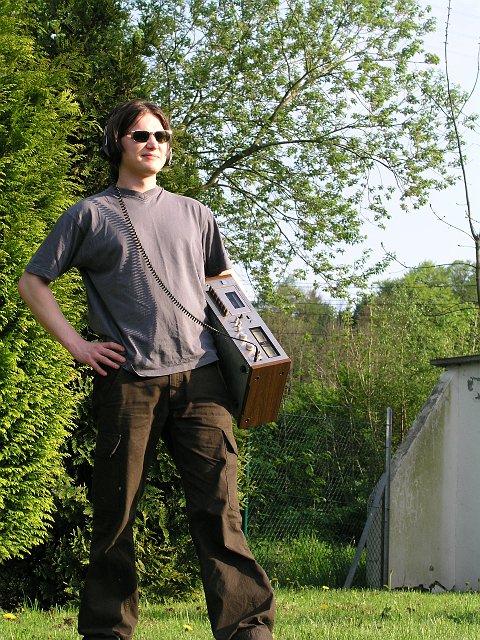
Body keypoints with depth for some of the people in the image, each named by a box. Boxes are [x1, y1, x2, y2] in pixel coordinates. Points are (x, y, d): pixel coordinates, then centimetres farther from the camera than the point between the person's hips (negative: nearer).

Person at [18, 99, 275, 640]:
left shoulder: (193, 213, 19)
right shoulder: (91, 213, 10)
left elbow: (221, 279, 33)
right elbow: (32, 282, 10)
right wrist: (74, 343, -1)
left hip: (199, 377, 2)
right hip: (128, 381, -2)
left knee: (219, 508, -6)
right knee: (115, 513, 3)